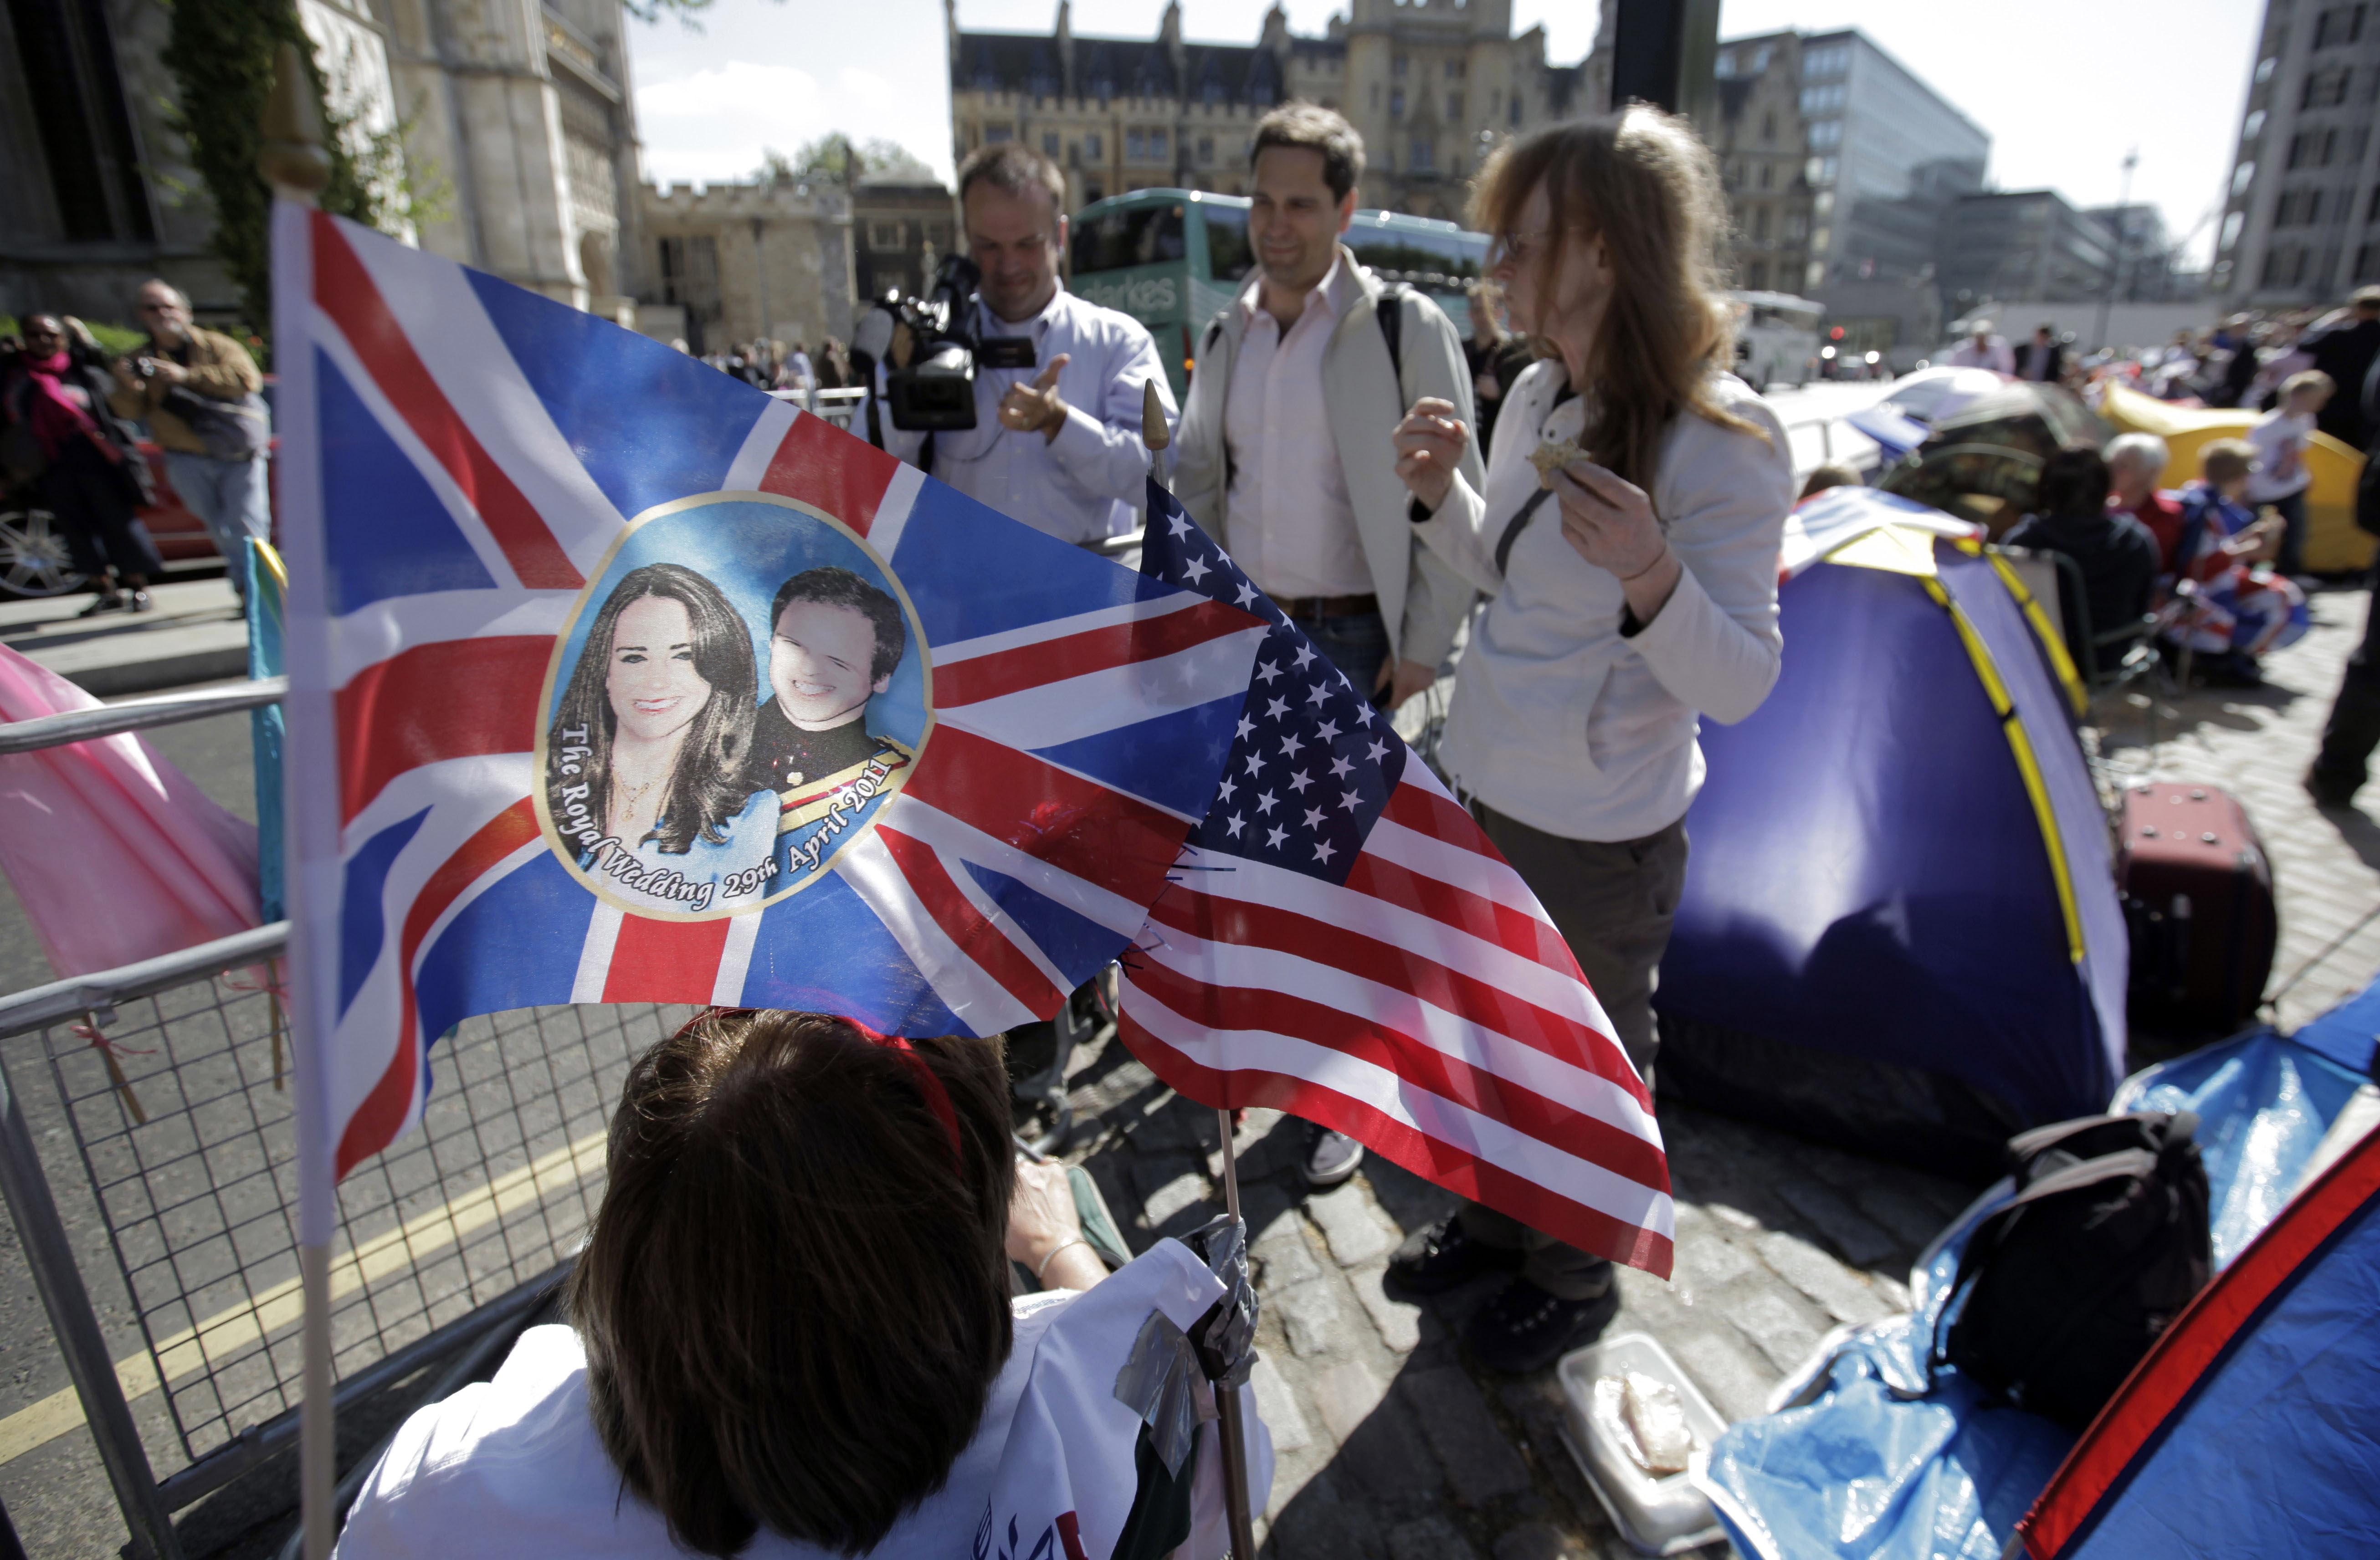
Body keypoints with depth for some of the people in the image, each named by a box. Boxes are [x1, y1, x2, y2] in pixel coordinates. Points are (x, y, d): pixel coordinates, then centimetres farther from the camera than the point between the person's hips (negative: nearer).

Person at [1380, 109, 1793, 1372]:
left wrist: (1652, 578, -39)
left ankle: (1573, 1276, 41)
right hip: (1486, 791, 7)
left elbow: (1742, 684, -21)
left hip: (1600, 831, -7)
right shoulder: (1538, 395, 1)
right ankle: (1493, 1221, 48)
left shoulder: (1724, 442, -21)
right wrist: (1441, 490, -4)